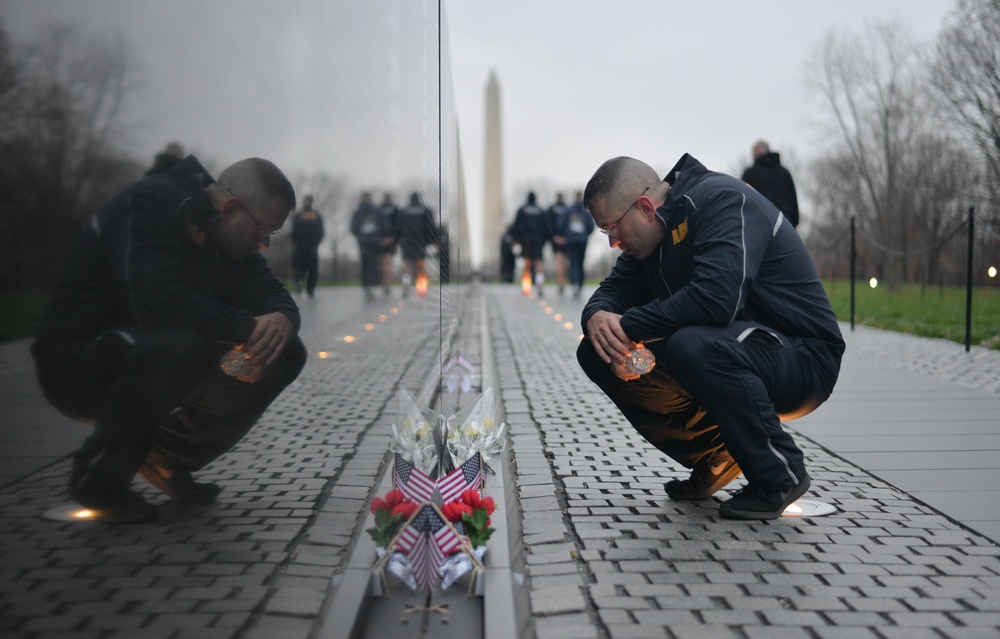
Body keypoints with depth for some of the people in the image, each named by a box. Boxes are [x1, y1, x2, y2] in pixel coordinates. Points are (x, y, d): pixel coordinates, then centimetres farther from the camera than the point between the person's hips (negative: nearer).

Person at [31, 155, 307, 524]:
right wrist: (247, 327, -30)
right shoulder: (150, 205, -22)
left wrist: (282, 321, -24)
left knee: (285, 355, -6)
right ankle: (99, 478, -14)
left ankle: (170, 459, 5)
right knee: (180, 347, -39)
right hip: (76, 363, -8)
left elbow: (274, 297, 1)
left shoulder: (232, 235, 3)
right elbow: (158, 302, -36)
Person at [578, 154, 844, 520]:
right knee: (599, 355, -3)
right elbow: (614, 290, 8)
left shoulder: (724, 201, -20)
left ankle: (780, 475, -14)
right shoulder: (655, 231, 7)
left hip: (803, 357, -8)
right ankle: (716, 460, 8)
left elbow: (716, 298, -35)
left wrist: (628, 326, -26)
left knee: (692, 346, -39)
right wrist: (597, 317, -17)